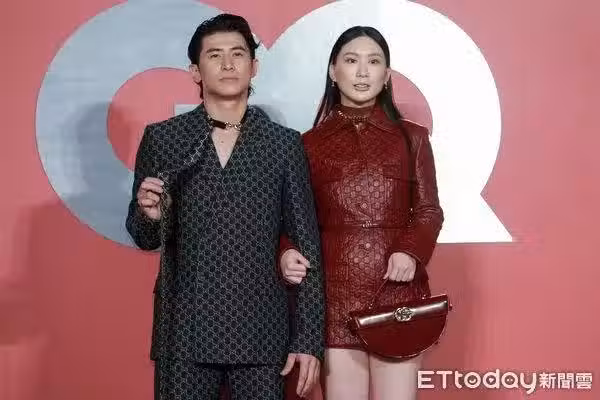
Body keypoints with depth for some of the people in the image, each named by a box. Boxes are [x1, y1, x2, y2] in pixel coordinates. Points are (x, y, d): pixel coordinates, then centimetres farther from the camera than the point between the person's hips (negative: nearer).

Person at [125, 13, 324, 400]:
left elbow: (307, 247, 2)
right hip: (183, 333, 1)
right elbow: (145, 238, 9)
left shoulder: (285, 144, 2)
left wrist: (309, 338, -2)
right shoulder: (161, 138, 3)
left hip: (261, 333, 0)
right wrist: (150, 214, -13)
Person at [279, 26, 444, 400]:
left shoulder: (412, 137, 9)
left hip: (398, 294, 0)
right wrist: (287, 252, -12)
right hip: (335, 294, 0)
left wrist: (411, 252, -12)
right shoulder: (310, 143, 8)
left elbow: (429, 211, 7)